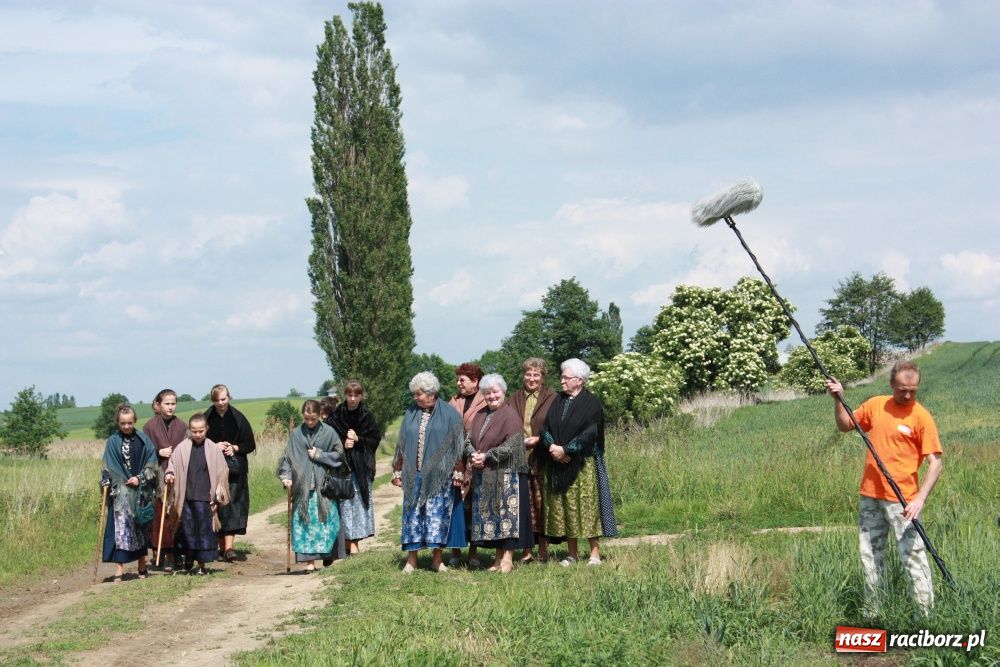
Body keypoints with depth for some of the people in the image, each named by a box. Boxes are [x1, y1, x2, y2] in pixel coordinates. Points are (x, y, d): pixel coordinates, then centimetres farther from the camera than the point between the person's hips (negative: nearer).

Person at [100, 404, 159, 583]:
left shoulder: (143, 439, 4)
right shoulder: (113, 441, 3)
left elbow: (152, 463, 3)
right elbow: (107, 466, 3)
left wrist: (140, 478, -8)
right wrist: (106, 483, -10)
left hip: (140, 490, 1)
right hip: (120, 491, -1)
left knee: (141, 528, 8)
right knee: (120, 527, -8)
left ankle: (142, 567, 19)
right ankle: (119, 568, -10)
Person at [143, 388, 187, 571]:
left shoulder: (181, 426, 8)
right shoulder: (150, 426, 3)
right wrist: (159, 452, -11)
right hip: (157, 477, -1)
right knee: (158, 515, -3)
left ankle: (171, 556, -1)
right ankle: (159, 550, 9)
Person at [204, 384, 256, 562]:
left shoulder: (238, 418, 3)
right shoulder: (206, 418, 2)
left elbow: (250, 445, 6)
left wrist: (235, 448, -10)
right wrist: (214, 446, -10)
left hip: (235, 469, -1)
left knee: (231, 506, -11)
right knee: (217, 507, 2)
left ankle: (228, 547, -19)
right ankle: (221, 545, 12)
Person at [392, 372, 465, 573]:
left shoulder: (450, 414, 0)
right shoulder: (410, 414, 11)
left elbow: (458, 445, -1)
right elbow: (401, 445, 14)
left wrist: (458, 473, -5)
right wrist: (398, 471, 11)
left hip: (439, 475, -3)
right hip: (413, 475, 3)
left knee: (438, 514, -2)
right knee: (413, 513, 2)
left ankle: (437, 558, 8)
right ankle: (411, 558, 7)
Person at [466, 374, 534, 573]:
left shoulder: (510, 416, -9)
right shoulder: (480, 416, 13)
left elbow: (510, 447, -16)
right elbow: (468, 439, 12)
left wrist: (485, 456, -15)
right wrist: (472, 455, -9)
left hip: (505, 475, -7)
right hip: (483, 476, 7)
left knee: (506, 512, -5)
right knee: (489, 515, 8)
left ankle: (507, 558, -2)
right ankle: (498, 556, 15)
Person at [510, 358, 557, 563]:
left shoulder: (551, 398, 4)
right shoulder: (515, 398, 16)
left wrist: (538, 439, -14)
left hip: (541, 459, -3)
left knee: (542, 503, -2)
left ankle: (543, 548, 6)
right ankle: (526, 550, 5)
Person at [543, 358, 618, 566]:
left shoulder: (591, 403, -5)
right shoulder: (557, 402, 12)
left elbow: (589, 434, -14)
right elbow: (546, 428, 5)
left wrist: (565, 449, -17)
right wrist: (552, 446, -14)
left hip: (583, 464, -5)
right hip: (558, 464, 6)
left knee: (587, 506, -4)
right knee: (564, 508, 5)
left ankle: (595, 554, 0)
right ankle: (572, 554, 11)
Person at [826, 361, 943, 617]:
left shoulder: (921, 417, -10)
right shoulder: (875, 405, 6)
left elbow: (935, 463, -13)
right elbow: (845, 425, 20)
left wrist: (920, 498, -24)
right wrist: (838, 400, 3)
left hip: (902, 500, -6)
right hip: (870, 496, 6)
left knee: (913, 557, -10)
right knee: (871, 557, 13)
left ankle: (926, 616, -6)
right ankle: (872, 614, 24)